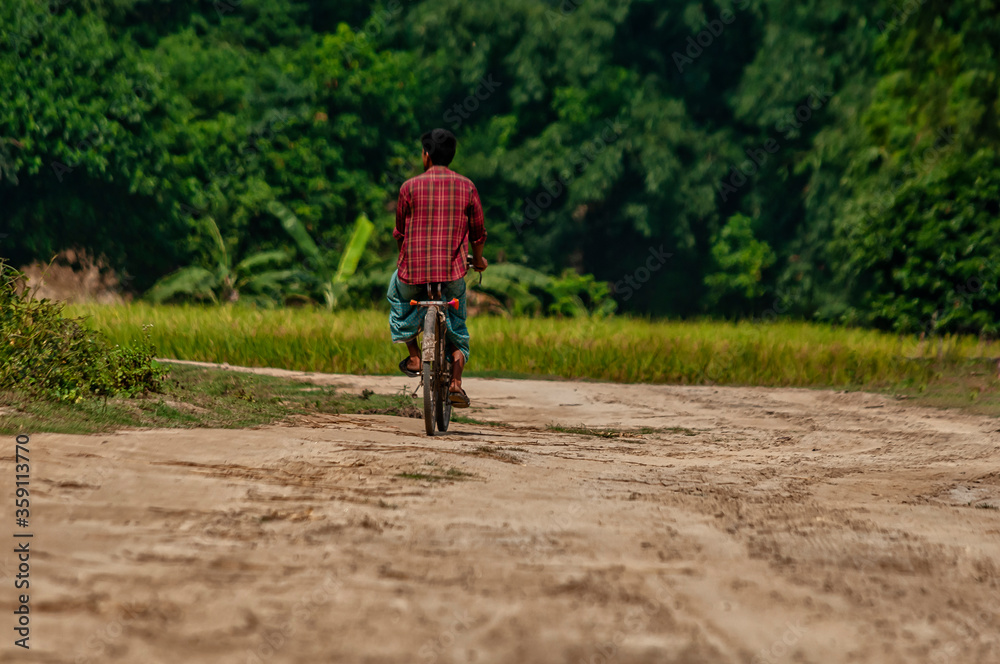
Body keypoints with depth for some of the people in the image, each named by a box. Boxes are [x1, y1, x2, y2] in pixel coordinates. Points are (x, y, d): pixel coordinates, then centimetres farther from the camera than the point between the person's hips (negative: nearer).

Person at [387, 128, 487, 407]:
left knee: (397, 294, 32)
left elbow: (400, 232, 8)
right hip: (453, 269, 1)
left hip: (414, 268, -1)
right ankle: (456, 384, 7)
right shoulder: (466, 187, 1)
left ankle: (414, 356, 23)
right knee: (457, 325, 21)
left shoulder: (410, 187, -3)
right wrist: (478, 259, 28)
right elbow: (478, 231, 8)